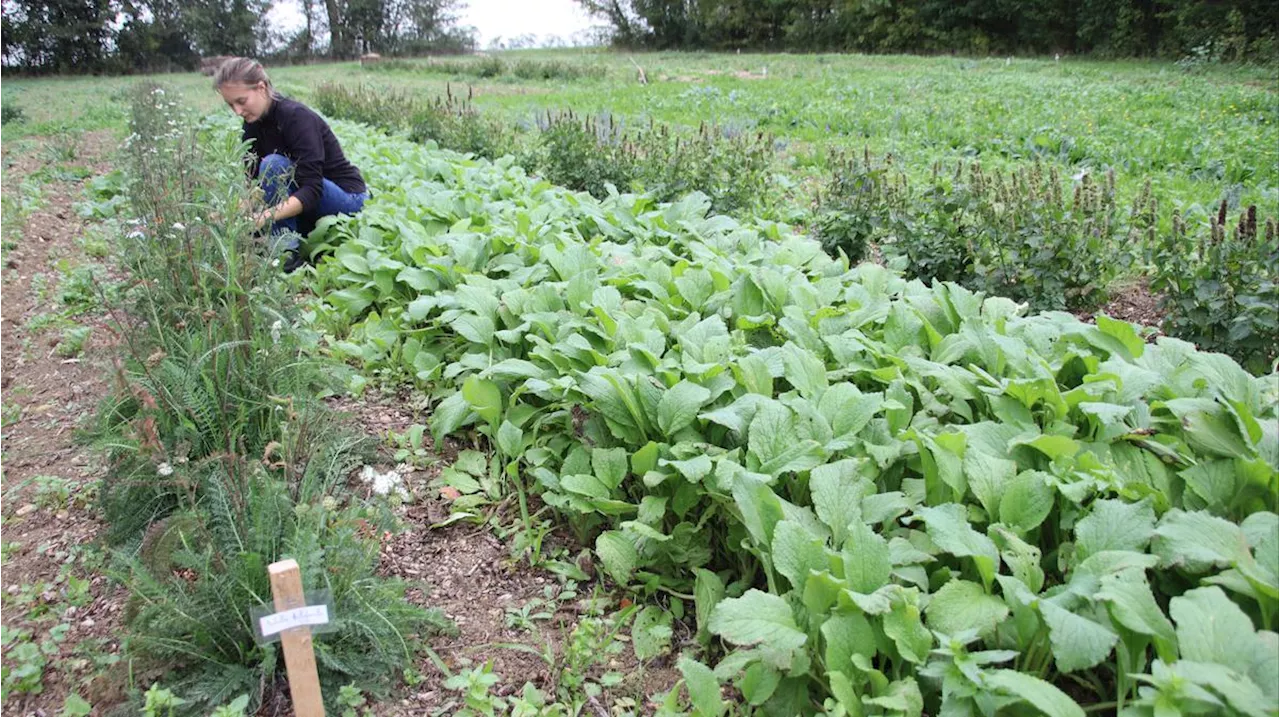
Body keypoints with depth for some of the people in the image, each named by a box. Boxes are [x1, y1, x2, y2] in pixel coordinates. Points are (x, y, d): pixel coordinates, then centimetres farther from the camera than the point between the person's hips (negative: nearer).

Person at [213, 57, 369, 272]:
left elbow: (312, 190, -31)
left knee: (274, 165, -29)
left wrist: (265, 216, -43)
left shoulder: (297, 117, -23)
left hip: (347, 200, -8)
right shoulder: (254, 125, 0)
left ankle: (288, 254, -24)